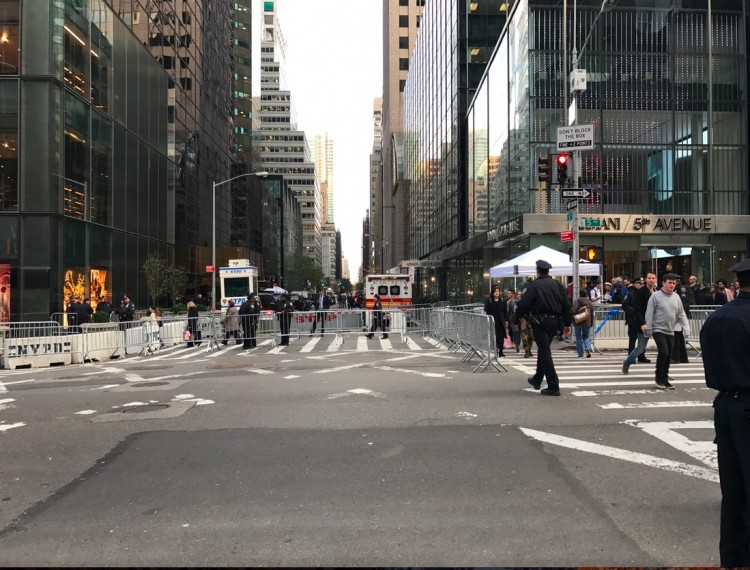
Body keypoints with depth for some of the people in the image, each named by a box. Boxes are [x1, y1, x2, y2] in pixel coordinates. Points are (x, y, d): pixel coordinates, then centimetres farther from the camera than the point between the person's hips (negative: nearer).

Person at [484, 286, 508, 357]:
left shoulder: (502, 300, 10)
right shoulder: (489, 300, 1)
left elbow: (505, 311, 11)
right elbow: (486, 311, -1)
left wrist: (506, 320, 6)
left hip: (501, 321, 3)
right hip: (493, 321, -3)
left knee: (501, 336, 2)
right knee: (494, 336, -4)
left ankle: (500, 352, 9)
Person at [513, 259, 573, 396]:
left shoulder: (534, 286, -11)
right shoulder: (558, 285, 6)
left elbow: (524, 304, -12)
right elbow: (566, 305, 7)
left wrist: (518, 315, 7)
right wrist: (567, 322, 13)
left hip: (540, 322, -6)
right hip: (554, 321, 6)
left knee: (544, 351, -4)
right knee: (543, 349, 21)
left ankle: (553, 386, -8)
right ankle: (537, 380, 33)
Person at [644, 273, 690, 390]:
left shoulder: (676, 297, 6)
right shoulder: (656, 296, -9)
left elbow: (681, 314, 9)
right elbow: (649, 314, -9)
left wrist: (686, 328, -2)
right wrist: (649, 329, -11)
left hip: (670, 331, 6)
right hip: (658, 330, -6)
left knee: (669, 356, 9)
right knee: (663, 352, -17)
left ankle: (664, 376, 24)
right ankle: (660, 378, -3)